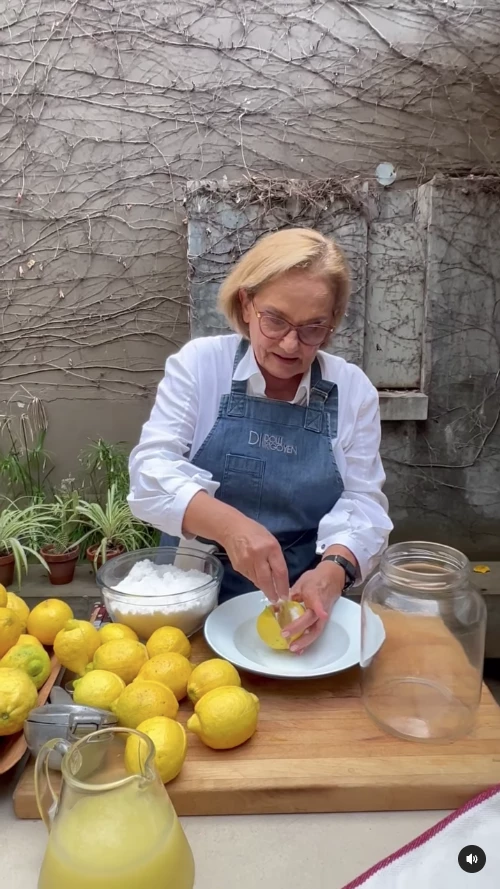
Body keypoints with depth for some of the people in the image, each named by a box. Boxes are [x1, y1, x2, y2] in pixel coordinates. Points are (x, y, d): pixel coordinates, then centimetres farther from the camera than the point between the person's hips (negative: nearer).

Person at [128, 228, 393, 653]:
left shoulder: (354, 389, -2)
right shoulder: (199, 363, -6)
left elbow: (362, 503, -4)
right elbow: (151, 471, -14)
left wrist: (333, 571, -24)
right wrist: (228, 525, -33)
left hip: (301, 601, 2)